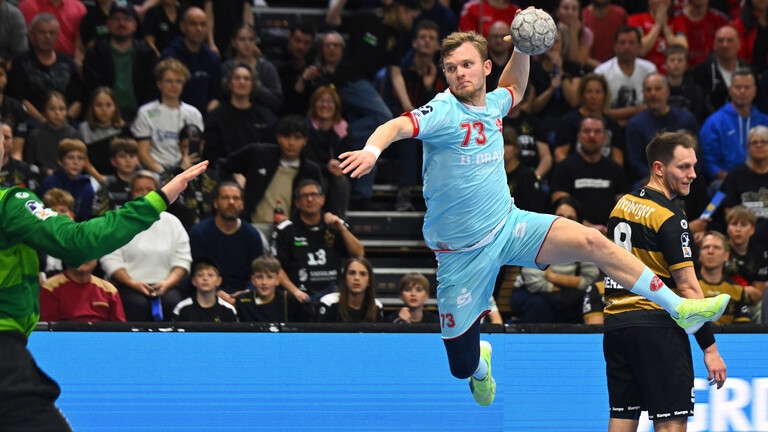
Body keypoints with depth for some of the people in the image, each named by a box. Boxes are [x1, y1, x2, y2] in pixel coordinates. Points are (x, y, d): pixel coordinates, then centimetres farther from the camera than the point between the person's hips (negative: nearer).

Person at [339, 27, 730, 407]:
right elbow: (396, 127, -36)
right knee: (462, 368, 3)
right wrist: (372, 150, -57)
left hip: (508, 226, 5)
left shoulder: (491, 104, 3)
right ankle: (481, 364, 45)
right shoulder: (444, 113, -18)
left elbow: (514, 88, 28)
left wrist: (523, 50, 9)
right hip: (462, 254, -5)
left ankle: (680, 308, -16)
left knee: (591, 242, -20)